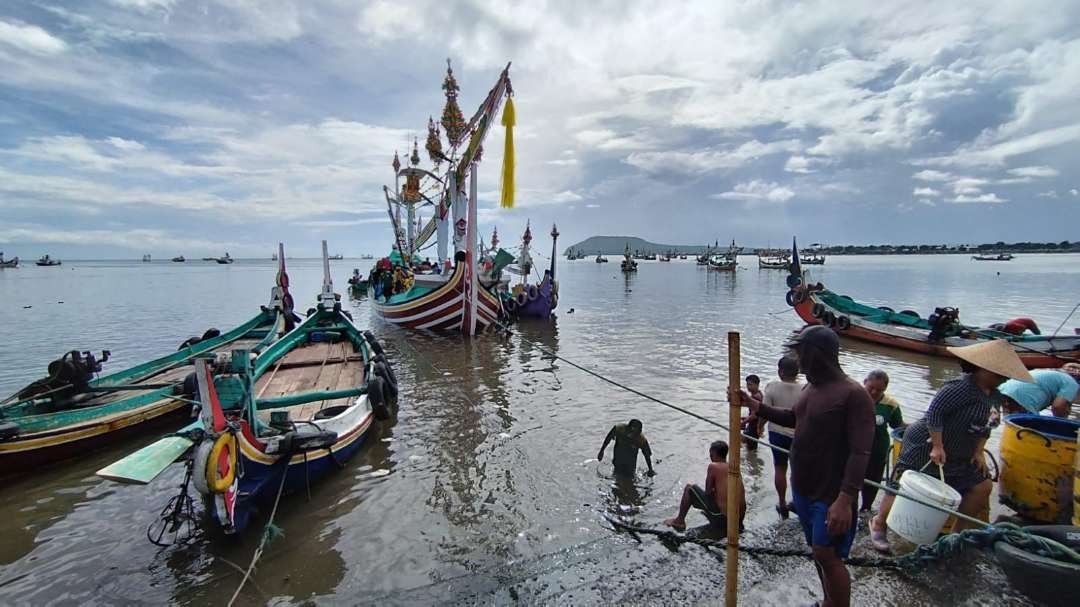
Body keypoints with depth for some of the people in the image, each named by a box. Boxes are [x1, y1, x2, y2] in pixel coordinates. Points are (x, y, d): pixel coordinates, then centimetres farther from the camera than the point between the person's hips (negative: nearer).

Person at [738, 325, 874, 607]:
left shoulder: (854, 394, -20)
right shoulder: (811, 386, 6)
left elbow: (860, 453, -23)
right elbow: (794, 418, 22)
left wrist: (845, 500, -27)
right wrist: (756, 406, 11)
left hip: (831, 495, -8)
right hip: (803, 488, 8)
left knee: (827, 556, -2)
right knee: (818, 551, 20)